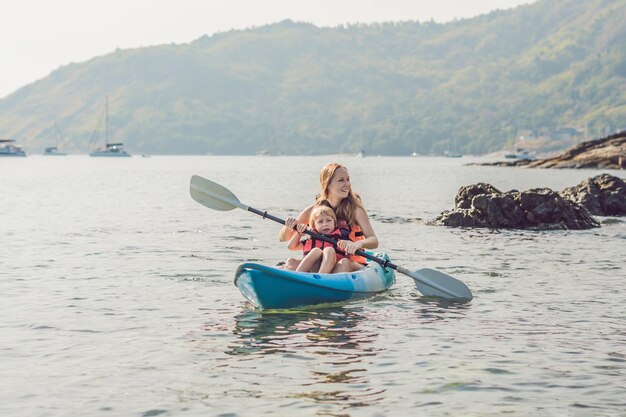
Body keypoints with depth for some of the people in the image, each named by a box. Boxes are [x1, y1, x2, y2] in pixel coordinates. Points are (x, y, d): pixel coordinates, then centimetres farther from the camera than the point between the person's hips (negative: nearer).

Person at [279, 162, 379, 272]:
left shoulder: (354, 209, -6)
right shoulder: (314, 209, 2)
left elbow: (374, 241, -15)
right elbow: (283, 238, 7)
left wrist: (359, 244, -38)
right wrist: (288, 227, -18)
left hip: (352, 264, -3)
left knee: (343, 264, -35)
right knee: (291, 263, -19)